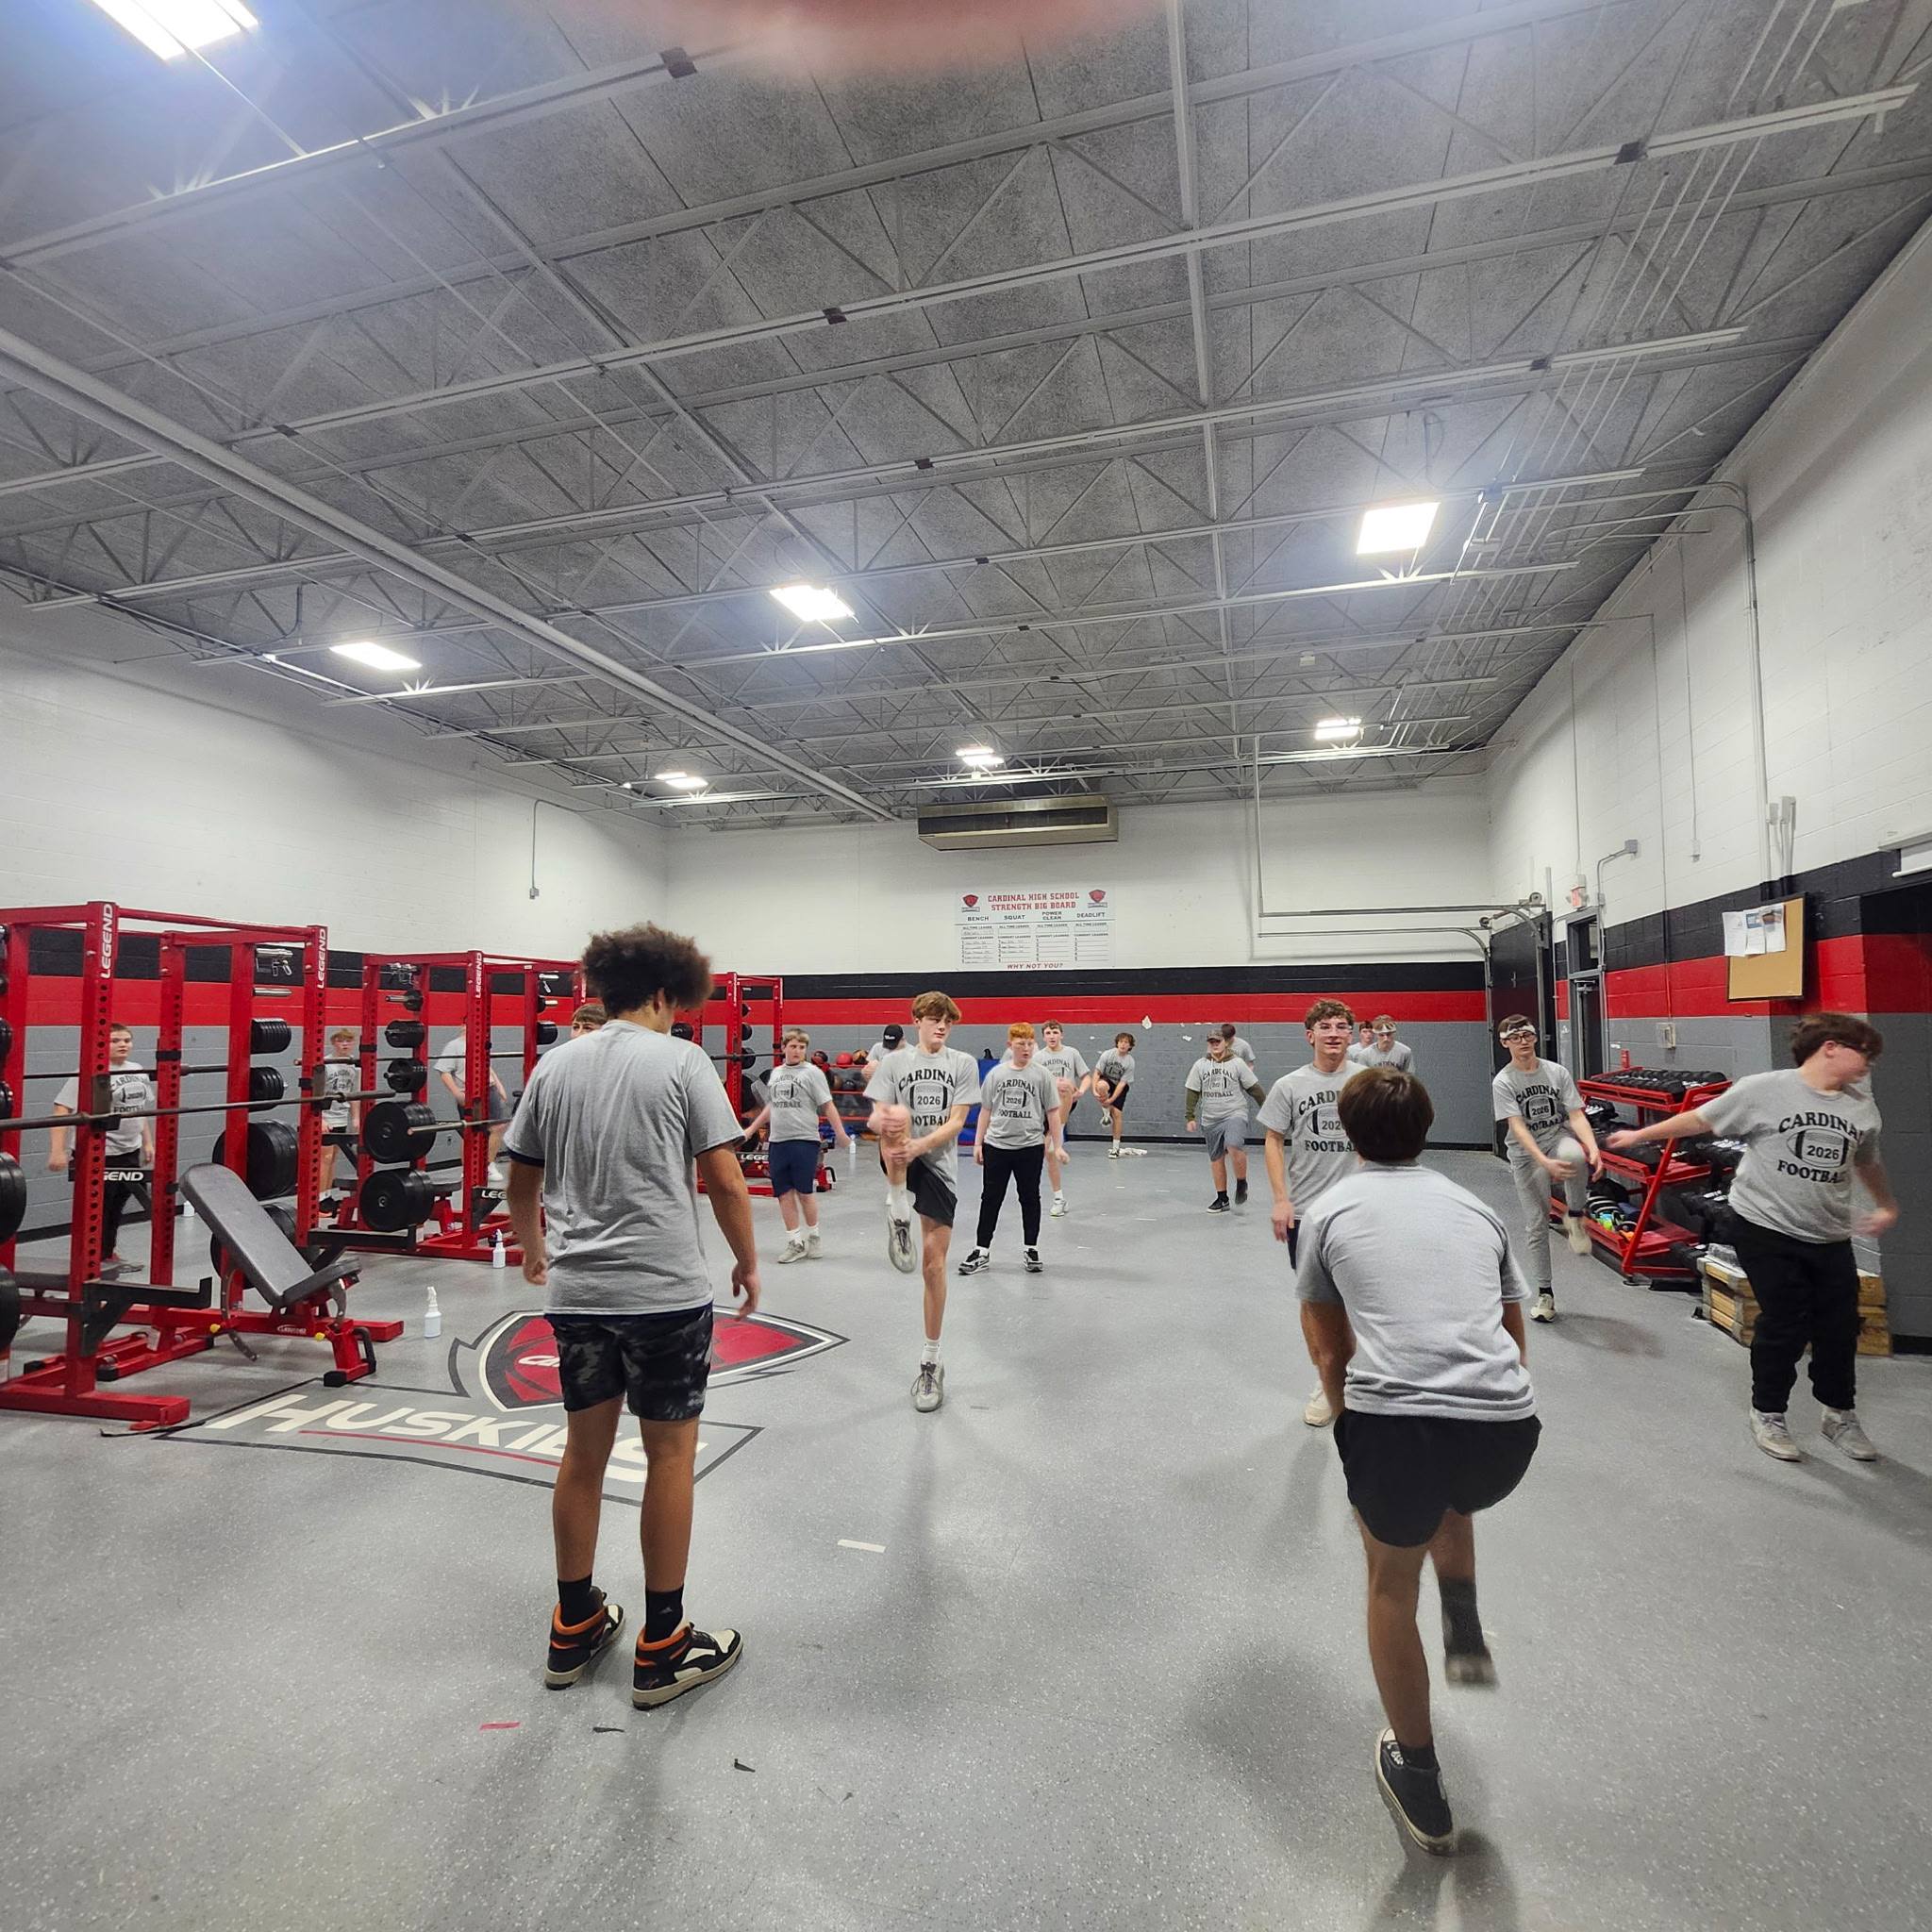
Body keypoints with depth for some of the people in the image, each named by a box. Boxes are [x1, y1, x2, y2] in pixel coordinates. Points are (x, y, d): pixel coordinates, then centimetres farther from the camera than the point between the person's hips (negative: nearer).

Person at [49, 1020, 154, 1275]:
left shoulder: (138, 1071, 9)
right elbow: (62, 1109, -19)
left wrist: (148, 1142, 18)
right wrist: (57, 1151, -26)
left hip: (129, 1151, 7)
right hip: (99, 1154, -7)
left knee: (117, 1206, 17)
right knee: (99, 1207, 4)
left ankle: (109, 1254, 32)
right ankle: (95, 1259, 17)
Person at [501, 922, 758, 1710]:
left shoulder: (555, 1064, 7)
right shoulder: (682, 1061, -7)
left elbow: (520, 1185, 13)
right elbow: (725, 1181, -10)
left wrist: (535, 1252, 30)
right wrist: (747, 1263, 4)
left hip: (574, 1290, 5)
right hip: (664, 1289, -5)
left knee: (583, 1452, 18)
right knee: (670, 1455, 8)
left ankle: (574, 1629, 32)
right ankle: (662, 1648, 20)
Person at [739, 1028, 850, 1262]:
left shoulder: (813, 1072, -4)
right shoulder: (776, 1073, 13)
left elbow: (827, 1105, -6)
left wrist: (840, 1133, -11)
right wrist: (751, 1129, 25)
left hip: (804, 1140, -5)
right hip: (777, 1141, 5)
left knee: (804, 1192, 0)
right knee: (784, 1193, 6)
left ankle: (813, 1237, 21)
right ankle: (795, 1243, 15)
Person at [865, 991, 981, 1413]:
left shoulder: (963, 1064, 6)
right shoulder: (894, 1061, 6)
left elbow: (956, 1122, -3)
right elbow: (878, 1117, -3)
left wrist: (919, 1145, -21)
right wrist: (883, 1121, -29)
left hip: (939, 1166, 1)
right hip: (898, 1162, -1)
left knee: (934, 1263, 1)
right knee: (897, 1115, -35)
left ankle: (931, 1362, 17)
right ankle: (898, 1216, -22)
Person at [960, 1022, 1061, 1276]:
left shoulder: (1042, 1074, -2)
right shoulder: (996, 1073, 4)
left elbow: (1053, 1112, 1)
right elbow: (986, 1110, 9)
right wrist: (978, 1143, 6)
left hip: (1030, 1146, -1)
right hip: (996, 1146, 1)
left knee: (1030, 1198, 10)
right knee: (990, 1198, 6)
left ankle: (1030, 1249, 23)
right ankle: (981, 1250, 15)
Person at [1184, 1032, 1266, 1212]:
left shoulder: (1237, 1063, -2)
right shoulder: (1200, 1065, 4)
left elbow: (1254, 1088, 3)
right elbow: (1192, 1093, 8)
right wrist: (1190, 1117, 4)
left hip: (1235, 1114, -4)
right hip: (1210, 1120, 4)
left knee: (1234, 1147, -28)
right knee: (1216, 1158, 9)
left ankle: (1241, 1183, -3)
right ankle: (1222, 1198, 22)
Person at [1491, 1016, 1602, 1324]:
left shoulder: (1557, 1072, -1)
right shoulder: (1502, 1082, -9)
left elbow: (1576, 1115, -7)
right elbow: (1518, 1128, -18)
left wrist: (1593, 1149, -25)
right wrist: (1545, 1163, -32)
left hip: (1559, 1138, 1)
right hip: (1526, 1154, -1)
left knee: (1574, 1154, -38)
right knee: (1536, 1223, 0)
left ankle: (1574, 1217, -12)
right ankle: (1544, 1293, 16)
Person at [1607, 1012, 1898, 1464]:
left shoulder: (1862, 1104, 6)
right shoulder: (1763, 1090, -11)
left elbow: (1867, 1162, 24)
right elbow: (1699, 1120, -3)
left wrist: (1887, 1207, 32)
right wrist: (1640, 1135, 1)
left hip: (1831, 1238, 5)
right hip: (1766, 1229, -5)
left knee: (1840, 1328, 11)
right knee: (1785, 1325, 0)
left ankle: (1840, 1415, 34)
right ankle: (1768, 1414, 20)